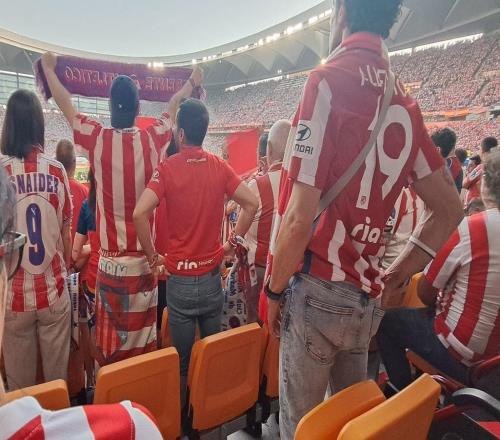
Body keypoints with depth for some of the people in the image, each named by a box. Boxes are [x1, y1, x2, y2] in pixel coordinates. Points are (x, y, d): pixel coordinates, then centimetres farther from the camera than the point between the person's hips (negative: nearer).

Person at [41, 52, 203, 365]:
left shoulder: (97, 139, -6)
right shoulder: (153, 139, -3)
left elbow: (65, 104, 13)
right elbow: (173, 107, 17)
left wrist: (49, 69, 32)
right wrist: (193, 82, 37)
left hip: (111, 262, -1)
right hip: (145, 259, 1)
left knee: (114, 345, 10)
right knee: (143, 339, 12)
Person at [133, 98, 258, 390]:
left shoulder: (168, 168, -11)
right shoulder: (220, 166, -1)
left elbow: (140, 214, -22)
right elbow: (252, 203, -1)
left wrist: (153, 256, -8)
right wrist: (232, 243, 6)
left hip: (181, 278, -3)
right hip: (213, 275, 4)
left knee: (183, 360, 13)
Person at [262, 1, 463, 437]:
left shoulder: (329, 79, -12)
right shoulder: (405, 102, 7)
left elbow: (300, 216, -20)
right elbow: (449, 209, 12)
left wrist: (274, 290, -5)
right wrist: (397, 273, 14)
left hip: (318, 290, -6)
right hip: (368, 298, 6)